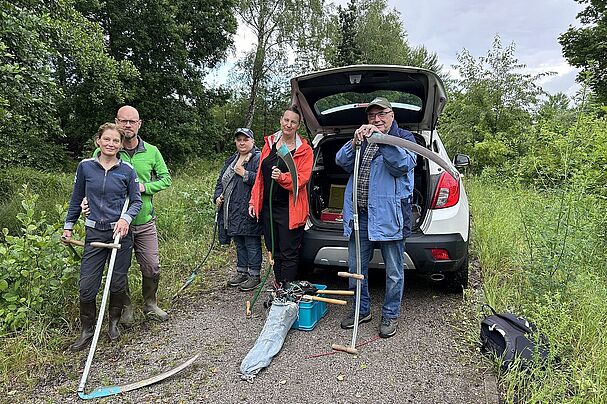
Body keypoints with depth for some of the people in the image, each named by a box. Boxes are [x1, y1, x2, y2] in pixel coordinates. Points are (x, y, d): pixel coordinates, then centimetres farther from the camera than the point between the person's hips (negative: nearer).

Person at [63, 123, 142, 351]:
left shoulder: (127, 170, -1)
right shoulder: (85, 166, 2)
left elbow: (136, 201, 3)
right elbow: (76, 199, 12)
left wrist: (126, 218, -15)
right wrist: (68, 225, 14)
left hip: (121, 232, -1)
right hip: (95, 233, 1)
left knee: (118, 283, 9)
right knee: (87, 285, 0)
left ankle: (114, 323, 31)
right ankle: (87, 330, 21)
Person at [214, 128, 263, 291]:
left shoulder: (258, 159, -8)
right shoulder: (231, 160, 17)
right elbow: (220, 181, 22)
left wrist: (245, 174, -19)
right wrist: (218, 196, 7)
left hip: (248, 211, -8)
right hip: (232, 211, 8)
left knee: (252, 243, 1)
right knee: (239, 242, 18)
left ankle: (254, 275, 12)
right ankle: (242, 271, 31)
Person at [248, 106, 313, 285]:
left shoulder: (304, 150, -5)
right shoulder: (269, 143, 10)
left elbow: (302, 178, -13)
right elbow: (260, 175, 12)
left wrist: (282, 177, -31)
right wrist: (254, 201, 10)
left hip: (289, 210, -5)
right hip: (267, 207, 6)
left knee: (289, 255, 0)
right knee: (275, 253, 16)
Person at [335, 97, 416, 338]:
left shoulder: (404, 138, 4)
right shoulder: (362, 140, 16)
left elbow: (403, 164, -16)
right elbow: (341, 161, 2)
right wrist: (355, 142, -17)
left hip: (389, 215, -4)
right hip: (360, 215, 5)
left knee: (394, 271, 6)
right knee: (356, 268, 13)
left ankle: (390, 315, 25)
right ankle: (362, 310, 31)